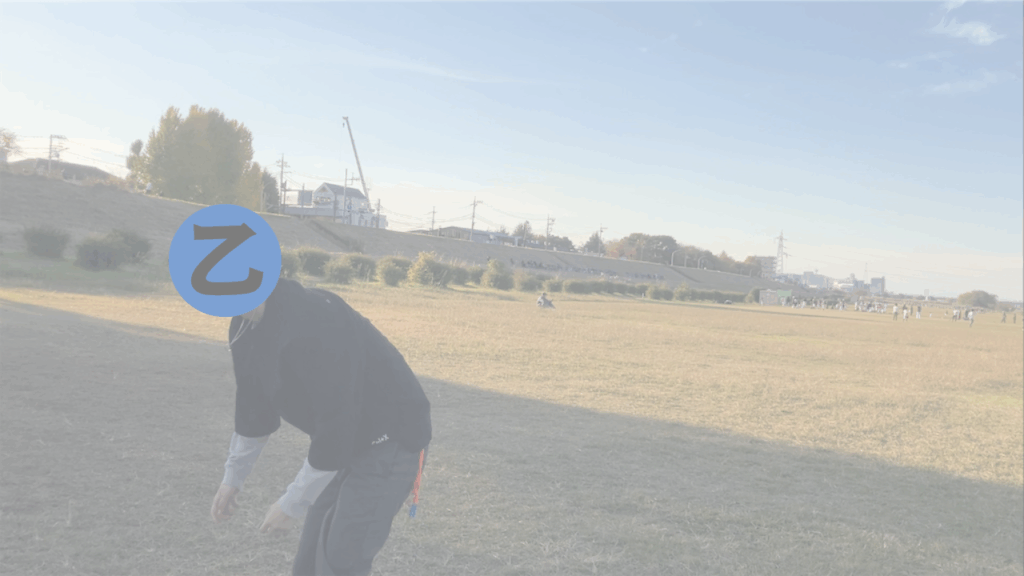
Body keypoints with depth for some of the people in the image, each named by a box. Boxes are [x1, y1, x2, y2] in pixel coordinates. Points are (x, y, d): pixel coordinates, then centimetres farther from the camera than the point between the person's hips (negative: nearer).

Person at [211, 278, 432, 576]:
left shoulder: (313, 324, -33)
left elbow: (337, 424, -29)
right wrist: (232, 477, 16)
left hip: (389, 442, -9)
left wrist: (292, 504, -19)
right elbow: (254, 404, 13)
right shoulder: (245, 325, -2)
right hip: (339, 443, 9)